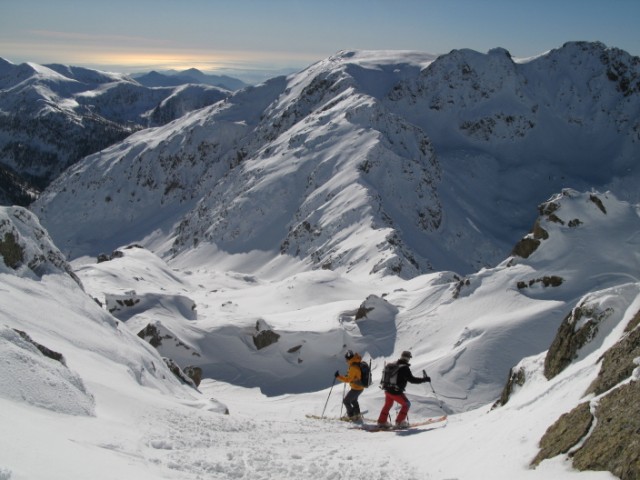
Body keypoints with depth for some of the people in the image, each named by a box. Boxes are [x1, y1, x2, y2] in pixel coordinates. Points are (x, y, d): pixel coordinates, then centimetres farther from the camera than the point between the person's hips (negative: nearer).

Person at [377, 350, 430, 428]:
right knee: (406, 404, 12)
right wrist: (424, 379, -10)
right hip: (396, 392, -7)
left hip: (387, 389, 7)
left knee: (388, 404, 26)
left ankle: (382, 421, 31)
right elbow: (411, 379, -17)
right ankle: (399, 421, 12)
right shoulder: (404, 368, -16)